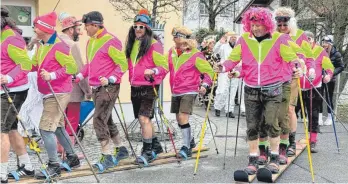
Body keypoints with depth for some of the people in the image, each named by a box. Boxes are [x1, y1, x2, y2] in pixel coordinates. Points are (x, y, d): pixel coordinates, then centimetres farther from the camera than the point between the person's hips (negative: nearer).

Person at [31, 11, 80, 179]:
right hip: (50, 93, 10)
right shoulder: (42, 45, 11)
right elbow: (34, 64, 13)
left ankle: (54, 166, -2)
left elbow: (72, 67, -21)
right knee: (57, 127, 17)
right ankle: (72, 158, 30)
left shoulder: (58, 46, -18)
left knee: (45, 128, -10)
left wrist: (52, 75, -25)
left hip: (58, 94, -10)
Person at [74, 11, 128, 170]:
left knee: (99, 121, -12)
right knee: (106, 120, 16)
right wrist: (79, 76, 12)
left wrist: (111, 79, -23)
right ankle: (121, 149, 31)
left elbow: (123, 64, -13)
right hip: (96, 88, 9)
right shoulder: (91, 42, 13)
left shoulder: (111, 41, -13)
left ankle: (107, 157, -5)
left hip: (108, 88, -9)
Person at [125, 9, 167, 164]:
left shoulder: (154, 44, -10)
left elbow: (164, 66, -11)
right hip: (135, 87, 7)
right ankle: (155, 145, 32)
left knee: (144, 118, -13)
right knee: (143, 119, 15)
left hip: (148, 87, -7)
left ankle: (148, 151, -3)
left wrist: (153, 71, -27)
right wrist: (131, 79, 10)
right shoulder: (132, 44, 10)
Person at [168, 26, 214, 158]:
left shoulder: (195, 55, -11)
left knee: (183, 118, -15)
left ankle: (186, 146, -4)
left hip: (189, 91, -6)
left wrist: (204, 85, -18)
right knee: (179, 119, 15)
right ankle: (190, 140, 38)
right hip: (175, 92, 7)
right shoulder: (172, 52, 6)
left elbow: (209, 71, -5)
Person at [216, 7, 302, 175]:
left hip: (272, 89, -2)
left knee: (271, 124, -8)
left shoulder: (279, 39, -5)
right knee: (252, 126, 5)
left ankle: (274, 158, 10)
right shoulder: (244, 39, 1)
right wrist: (224, 67, -20)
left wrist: (296, 67, -28)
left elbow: (290, 57, -7)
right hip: (251, 90, 3)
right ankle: (253, 160, 16)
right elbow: (233, 58, 0)